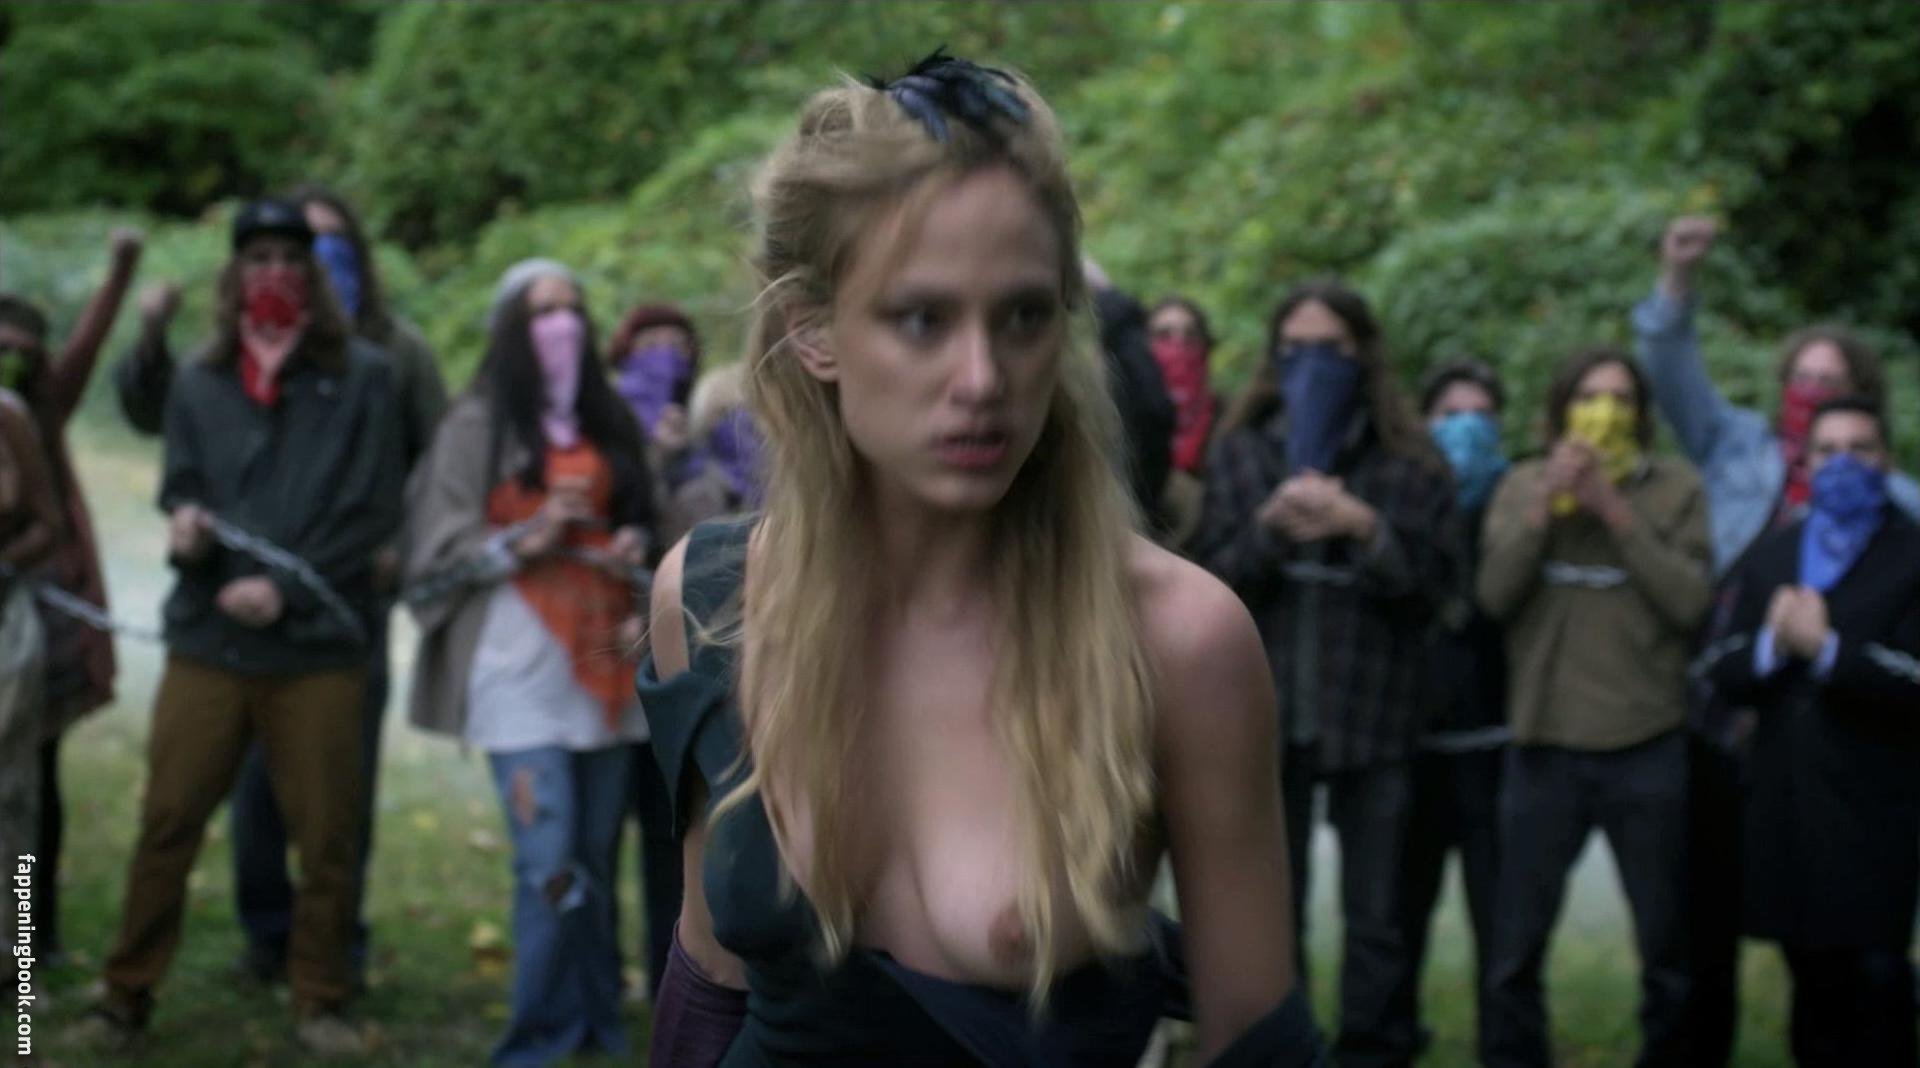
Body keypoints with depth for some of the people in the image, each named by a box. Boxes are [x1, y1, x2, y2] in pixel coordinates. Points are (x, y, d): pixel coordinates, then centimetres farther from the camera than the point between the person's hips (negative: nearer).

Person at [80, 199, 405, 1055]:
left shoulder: (361, 376, 2)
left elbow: (374, 510, -2)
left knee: (326, 837, 2)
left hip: (318, 642, -2)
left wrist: (286, 584, -10)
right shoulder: (199, 382, 11)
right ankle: (127, 996, 16)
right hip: (207, 638, 2)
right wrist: (183, 523, -14)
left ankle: (320, 1004, 17)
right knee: (167, 822, 2)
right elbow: (179, 488, 10)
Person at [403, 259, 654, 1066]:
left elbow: (641, 526, 24)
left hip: (606, 665, 4)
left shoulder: (609, 423, 16)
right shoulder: (478, 424, 2)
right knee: (550, 867, -11)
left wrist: (637, 555, 3)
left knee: (596, 863, 5)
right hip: (522, 666, -4)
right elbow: (438, 547, 0)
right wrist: (524, 542, -13)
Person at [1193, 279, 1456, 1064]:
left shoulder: (1409, 460, 3)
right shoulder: (1238, 453, 8)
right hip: (1264, 714, 1)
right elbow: (1206, 582, 1)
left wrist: (1363, 528, -16)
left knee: (1375, 917, 5)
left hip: (1371, 717, -1)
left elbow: (1434, 581, -3)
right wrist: (1269, 530, -15)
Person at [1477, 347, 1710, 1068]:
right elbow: (1494, 596, -5)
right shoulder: (1523, 485, 6)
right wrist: (1545, 504, -12)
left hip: (1649, 749, -1)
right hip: (1544, 746, 1)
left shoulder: (1676, 487, 2)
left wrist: (1618, 514, -13)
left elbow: (1692, 603, -9)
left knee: (1668, 944, 9)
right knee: (1517, 945, 7)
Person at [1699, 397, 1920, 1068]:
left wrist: (1827, 647, -18)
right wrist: (1772, 644, -12)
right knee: (1812, 974, 13)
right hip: (1784, 804, 5)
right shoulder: (1769, 555, 13)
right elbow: (1723, 671, 6)